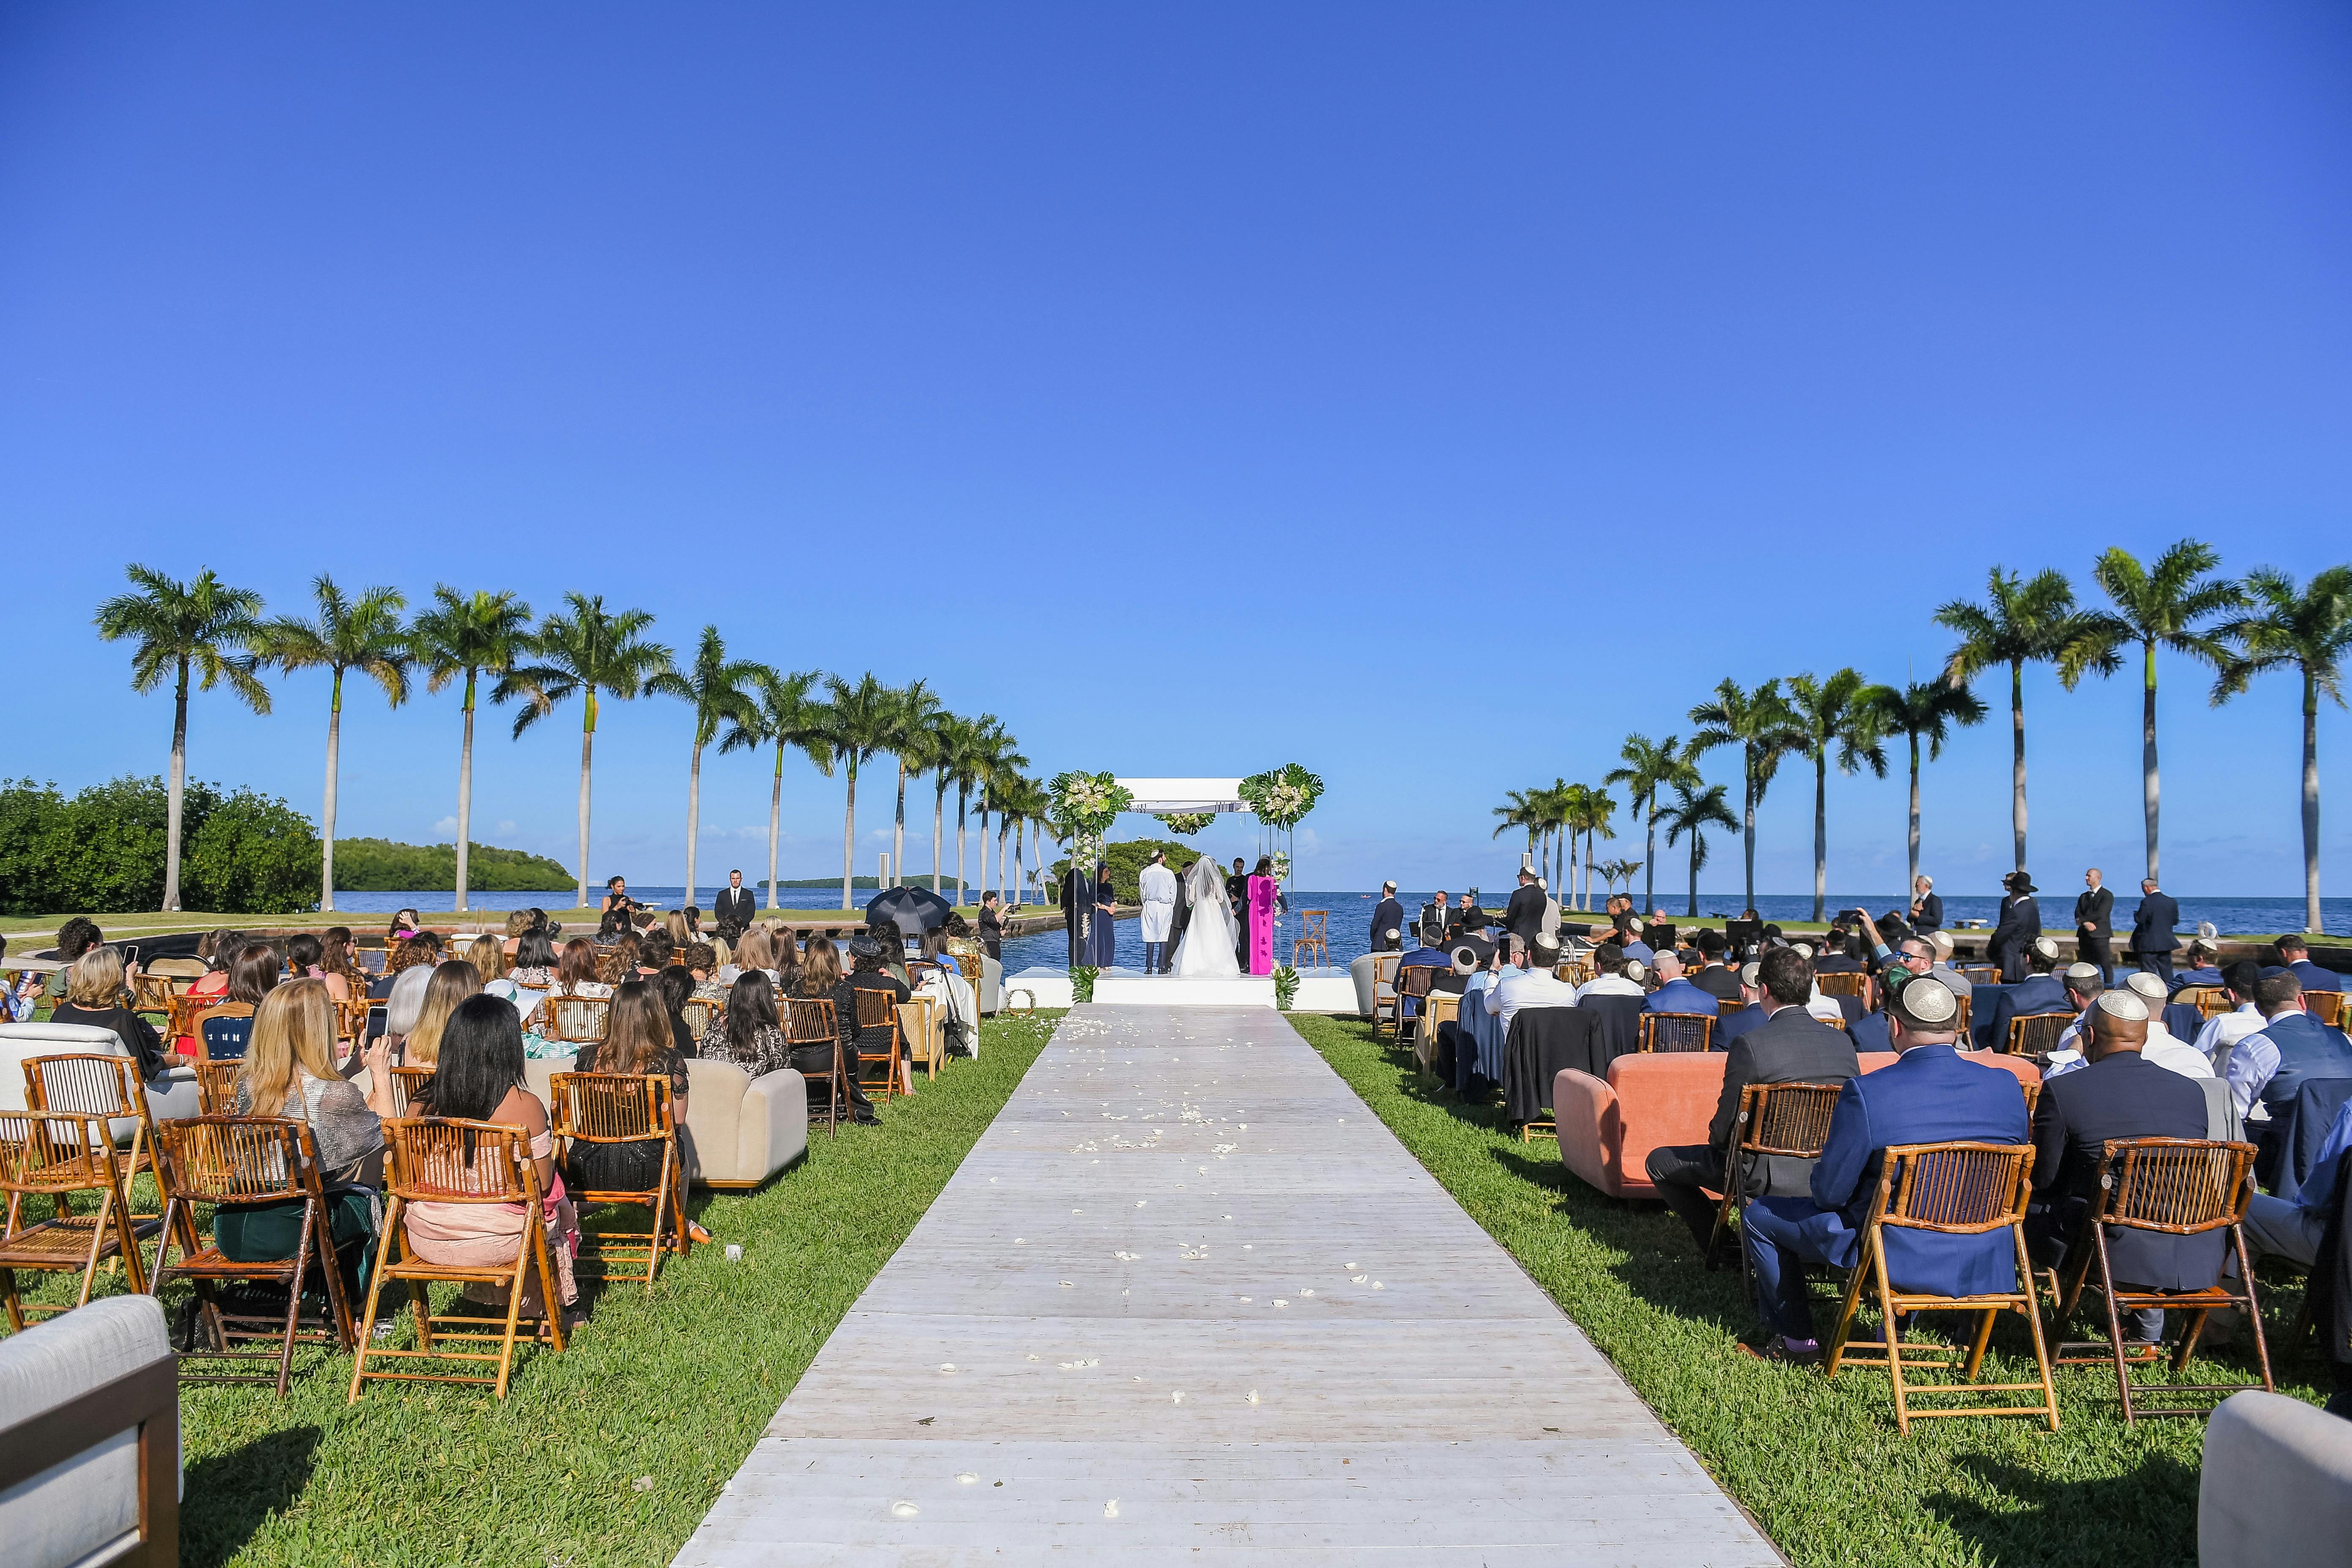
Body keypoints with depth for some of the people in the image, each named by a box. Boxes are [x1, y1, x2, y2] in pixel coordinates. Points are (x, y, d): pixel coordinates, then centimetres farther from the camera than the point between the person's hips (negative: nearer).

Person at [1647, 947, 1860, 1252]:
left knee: (1660, 1162, 12)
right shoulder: (1843, 1042, -3)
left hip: (1771, 1177, -6)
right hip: (1829, 1175, 7)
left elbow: (1726, 1127, -14)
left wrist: (1716, 1142, 8)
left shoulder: (1750, 1044, -21)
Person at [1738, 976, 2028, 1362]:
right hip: (1986, 1263, 5)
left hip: (1896, 1254, -5)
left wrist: (1815, 1189, 9)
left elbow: (1830, 1192, -15)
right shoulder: (2007, 1087, -8)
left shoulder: (1866, 1092, -22)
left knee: (1758, 1214, 15)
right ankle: (1896, 1330, 42)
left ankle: (1795, 1341, 28)